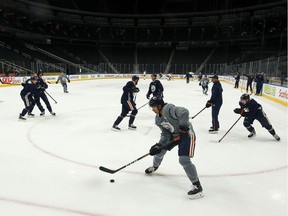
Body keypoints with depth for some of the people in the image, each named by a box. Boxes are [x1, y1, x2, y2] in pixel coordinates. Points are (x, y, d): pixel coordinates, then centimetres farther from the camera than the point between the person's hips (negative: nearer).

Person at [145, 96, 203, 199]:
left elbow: (184, 112, -40)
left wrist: (184, 125, -43)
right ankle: (155, 166, 48)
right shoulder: (158, 119, 3)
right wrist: (158, 145, -13)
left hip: (186, 133, -9)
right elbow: (165, 134, 0)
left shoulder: (168, 109, -25)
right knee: (159, 150, 15)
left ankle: (197, 186, -8)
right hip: (173, 135, 9)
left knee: (184, 160, -20)